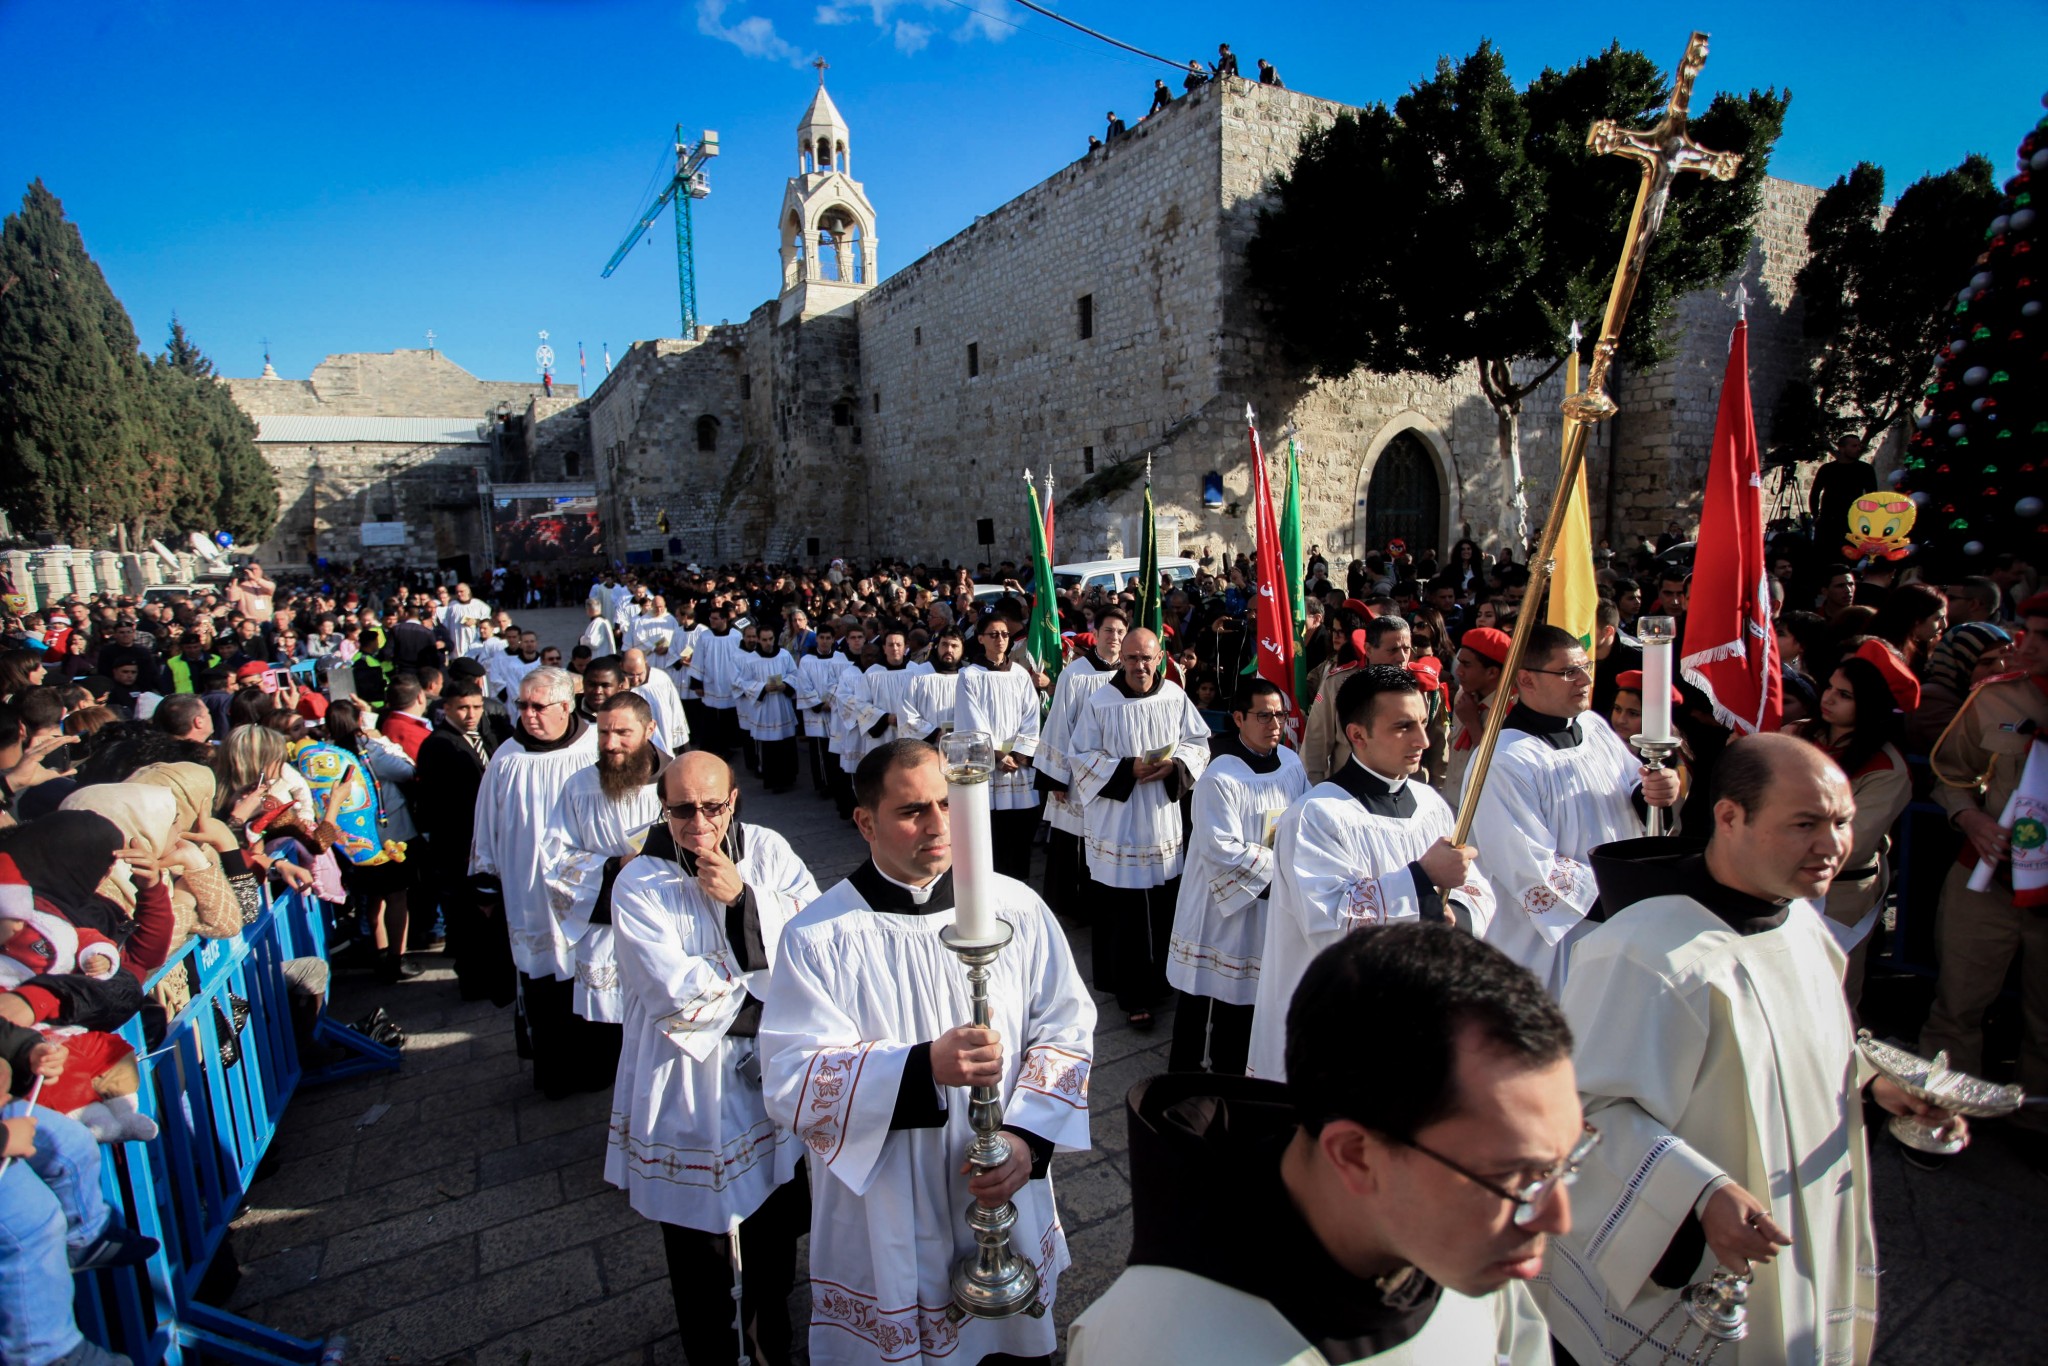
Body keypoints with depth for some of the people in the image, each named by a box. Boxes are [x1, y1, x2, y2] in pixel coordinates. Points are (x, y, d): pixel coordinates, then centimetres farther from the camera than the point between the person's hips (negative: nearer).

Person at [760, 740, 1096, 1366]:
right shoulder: (818, 937, -14)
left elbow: (1066, 1030, -2)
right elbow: (789, 1084, -19)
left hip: (1006, 1205, 3)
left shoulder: (1017, 908, -7)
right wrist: (925, 1067, -32)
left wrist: (1028, 1137, -15)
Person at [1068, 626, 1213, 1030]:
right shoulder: (1100, 703, -8)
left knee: (1164, 908, 10)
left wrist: (1175, 766, -13)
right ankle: (1133, 994, 15)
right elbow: (1083, 756, -5)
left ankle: (1156, 981, 31)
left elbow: (1198, 743, 7)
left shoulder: (1176, 697, 0)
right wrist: (1127, 769, -17)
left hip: (1165, 821, 3)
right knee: (1124, 912, 2)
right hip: (1119, 826, -3)